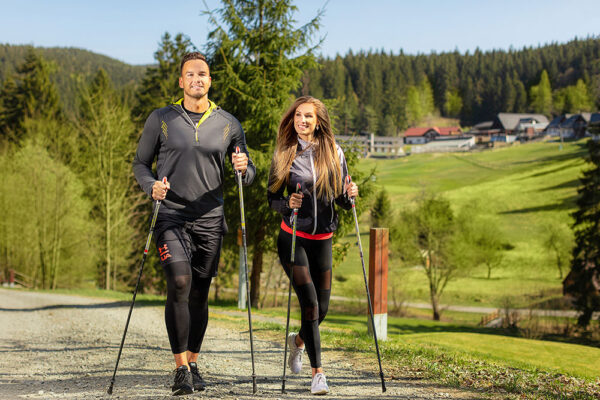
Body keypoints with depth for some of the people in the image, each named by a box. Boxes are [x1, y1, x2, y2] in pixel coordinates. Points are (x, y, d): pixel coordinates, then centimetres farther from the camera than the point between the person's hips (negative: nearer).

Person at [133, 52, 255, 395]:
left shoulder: (228, 124, 8)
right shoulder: (161, 119, 5)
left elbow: (248, 175, 13)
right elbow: (141, 164, 10)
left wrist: (244, 168, -11)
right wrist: (151, 186, -11)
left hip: (210, 219, 2)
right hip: (171, 216, -2)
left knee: (199, 293, 6)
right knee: (180, 281, -20)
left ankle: (193, 364, 22)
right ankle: (181, 368, -14)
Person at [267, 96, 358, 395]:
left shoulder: (334, 152, 2)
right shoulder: (284, 154, -2)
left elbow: (340, 198, 7)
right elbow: (272, 198, 1)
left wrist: (349, 195, -15)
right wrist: (288, 203, -20)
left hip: (323, 239, 3)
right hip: (293, 237, -3)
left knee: (322, 307, 7)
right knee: (309, 302, -12)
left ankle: (298, 340, 41)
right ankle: (318, 373, -4)